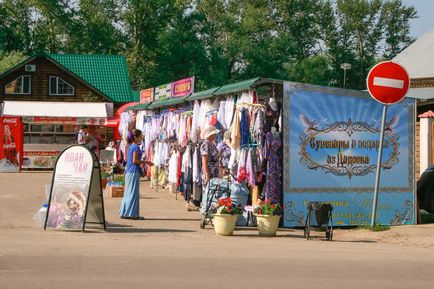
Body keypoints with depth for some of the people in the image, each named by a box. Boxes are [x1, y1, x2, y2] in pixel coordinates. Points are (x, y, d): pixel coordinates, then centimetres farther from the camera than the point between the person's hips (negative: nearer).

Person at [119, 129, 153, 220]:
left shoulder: (130, 146, 15)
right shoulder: (136, 147, -12)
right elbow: (135, 160, -18)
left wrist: (143, 162, 20)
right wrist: (146, 162, -12)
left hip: (128, 171, 9)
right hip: (134, 171, -9)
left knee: (128, 193, 12)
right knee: (134, 193, -5)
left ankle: (124, 213, 14)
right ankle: (132, 214, -4)